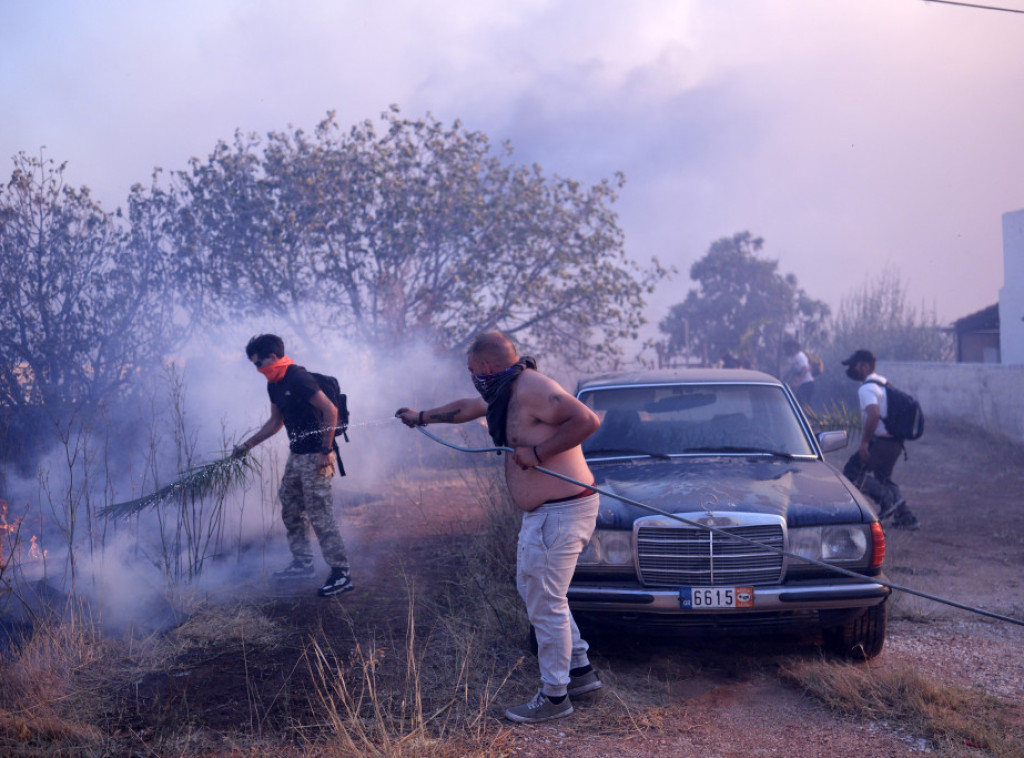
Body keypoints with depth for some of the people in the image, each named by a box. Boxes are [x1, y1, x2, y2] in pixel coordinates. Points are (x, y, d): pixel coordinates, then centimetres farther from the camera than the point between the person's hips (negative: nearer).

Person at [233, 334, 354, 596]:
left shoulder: (299, 378, -19)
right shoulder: (274, 385, 11)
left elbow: (330, 410, -22)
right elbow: (275, 422, 23)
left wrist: (326, 451, -21)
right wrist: (247, 445, 22)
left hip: (315, 458, -10)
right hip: (296, 456, 10)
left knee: (320, 515, -10)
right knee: (291, 510, 17)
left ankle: (341, 574, -5)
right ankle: (302, 562, 30)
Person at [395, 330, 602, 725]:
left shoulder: (533, 389, -19)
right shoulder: (506, 392, 13)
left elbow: (587, 421, -28)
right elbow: (465, 408, 31)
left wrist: (537, 452, -24)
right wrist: (421, 417, 43)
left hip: (561, 512, -11)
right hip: (541, 511, 11)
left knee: (546, 604, -3)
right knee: (532, 588, 19)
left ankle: (554, 696, 9)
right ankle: (581, 670, 29)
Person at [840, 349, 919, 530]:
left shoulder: (866, 389, -14)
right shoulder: (882, 383, 17)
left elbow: (874, 415, -29)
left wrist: (864, 441, -23)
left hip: (880, 442, -10)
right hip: (895, 442, 10)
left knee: (852, 471, -2)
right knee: (882, 478, 22)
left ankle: (887, 498, -10)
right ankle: (905, 517, 19)